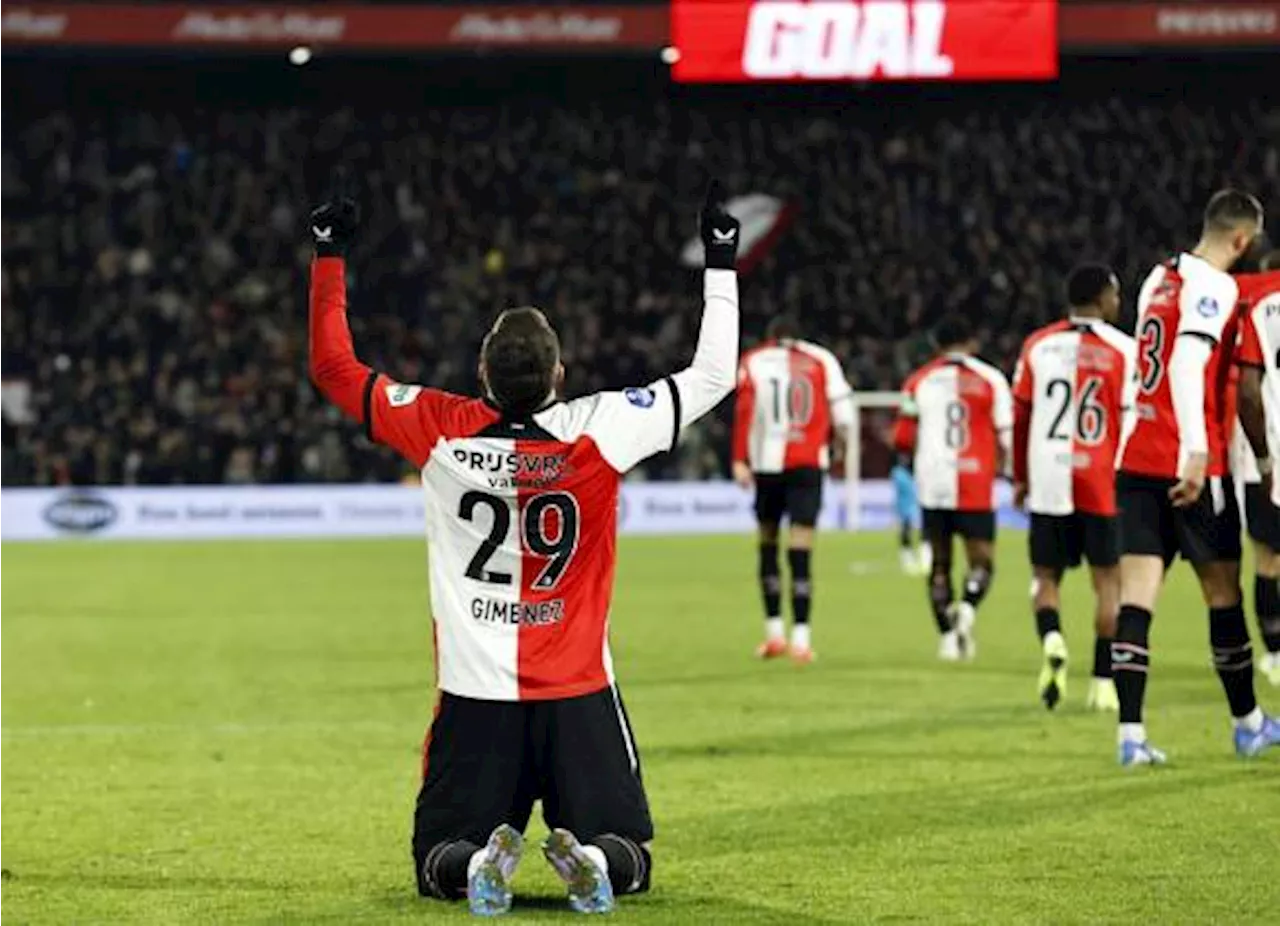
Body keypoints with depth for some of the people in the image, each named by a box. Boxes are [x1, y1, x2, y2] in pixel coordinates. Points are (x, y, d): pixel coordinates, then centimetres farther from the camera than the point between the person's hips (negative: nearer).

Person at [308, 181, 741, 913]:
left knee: (441, 863, 12)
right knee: (629, 859, 11)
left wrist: (330, 259, 11)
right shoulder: (598, 432, -12)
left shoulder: (441, 431, -10)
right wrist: (721, 264, 8)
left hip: (475, 695, 1)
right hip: (580, 695, 0)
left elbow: (334, 367, 3)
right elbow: (713, 377, 0)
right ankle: (592, 858, -25)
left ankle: (480, 863, -24)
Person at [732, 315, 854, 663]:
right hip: (809, 462, 0)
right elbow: (842, 411, 3)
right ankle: (801, 636, -10)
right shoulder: (821, 360, 8)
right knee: (800, 546, -4)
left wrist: (740, 460, -8)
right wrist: (838, 442, 23)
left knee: (767, 539, 17)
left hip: (768, 463, 0)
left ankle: (775, 630, 15)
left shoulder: (753, 363, 6)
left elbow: (744, 412, -5)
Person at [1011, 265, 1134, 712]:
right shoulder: (1123, 350, -4)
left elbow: (1020, 418, 8)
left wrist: (1020, 477, 18)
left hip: (1047, 478, 2)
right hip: (1101, 479, -2)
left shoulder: (1037, 345, 5)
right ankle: (1103, 682, 6)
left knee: (1046, 576, 12)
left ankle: (1052, 641, -17)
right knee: (1107, 581, 8)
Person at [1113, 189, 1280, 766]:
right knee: (1223, 590, 8)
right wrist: (1196, 451, -26)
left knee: (1137, 594, -1)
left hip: (1136, 458, 7)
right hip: (1190, 466, -7)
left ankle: (1130, 734, -9)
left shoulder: (1158, 280, 16)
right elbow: (1188, 365, -22)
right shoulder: (1215, 288, -9)